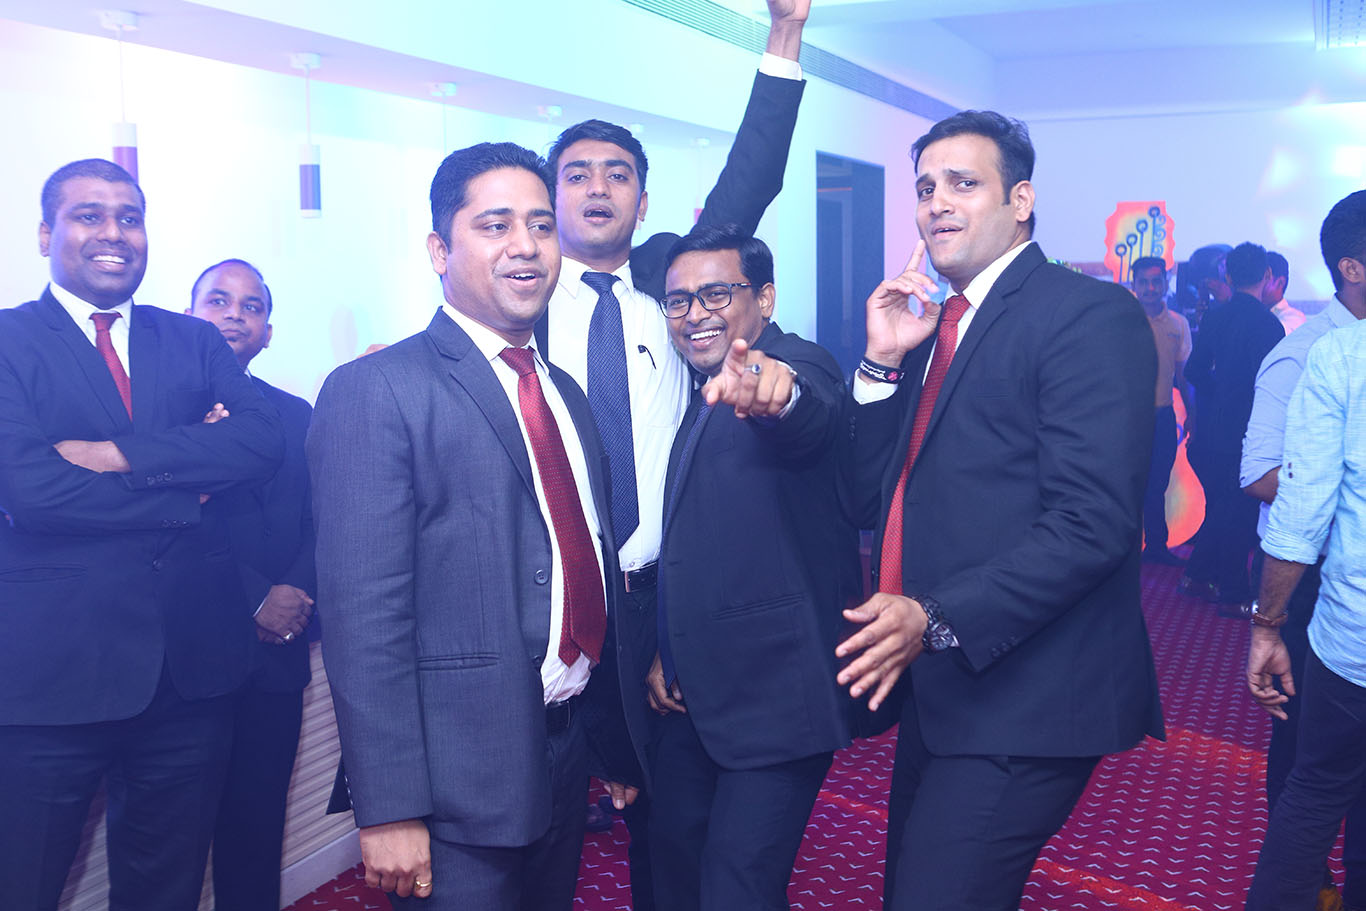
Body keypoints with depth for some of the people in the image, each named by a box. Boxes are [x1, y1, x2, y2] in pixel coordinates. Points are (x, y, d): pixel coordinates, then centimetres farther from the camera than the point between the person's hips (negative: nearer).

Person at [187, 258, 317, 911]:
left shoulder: (296, 416, 15)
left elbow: (323, 521, 7)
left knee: (258, 823, 9)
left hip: (275, 653, 4)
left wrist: (296, 591, -11)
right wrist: (254, 598, -14)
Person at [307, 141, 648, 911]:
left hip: (570, 755, 7)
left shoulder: (568, 394, 11)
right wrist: (389, 810, -19)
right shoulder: (375, 393, -12)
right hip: (460, 778, -7)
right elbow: (364, 614, -17)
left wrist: (620, 745, 17)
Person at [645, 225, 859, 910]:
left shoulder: (800, 363, -11)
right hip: (692, 691, 9)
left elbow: (812, 418, -38)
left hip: (774, 692, -8)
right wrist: (662, 651, 14)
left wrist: (776, 391, -61)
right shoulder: (701, 398, 15)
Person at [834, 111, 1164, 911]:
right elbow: (871, 501, 9)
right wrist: (883, 361, -2)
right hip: (938, 688, 8)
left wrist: (940, 619, -24)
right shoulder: (933, 328, 15)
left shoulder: (1091, 314, -10)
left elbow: (1093, 522, -20)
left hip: (1023, 702, -8)